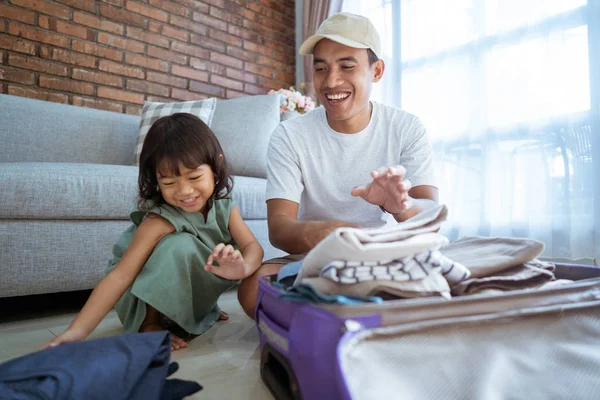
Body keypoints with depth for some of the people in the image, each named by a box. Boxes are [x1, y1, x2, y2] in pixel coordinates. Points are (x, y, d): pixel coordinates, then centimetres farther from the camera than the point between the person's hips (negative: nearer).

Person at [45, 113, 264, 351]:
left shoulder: (225, 208, -11)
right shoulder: (160, 221, -28)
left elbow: (253, 246, -20)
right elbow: (120, 275, -32)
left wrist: (243, 266, -45)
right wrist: (78, 330, -40)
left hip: (189, 294, 6)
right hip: (144, 302, -6)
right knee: (181, 246, -33)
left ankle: (203, 310, 7)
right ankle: (150, 324, -14)